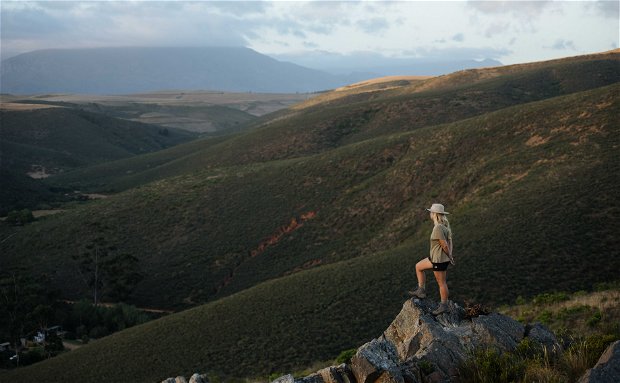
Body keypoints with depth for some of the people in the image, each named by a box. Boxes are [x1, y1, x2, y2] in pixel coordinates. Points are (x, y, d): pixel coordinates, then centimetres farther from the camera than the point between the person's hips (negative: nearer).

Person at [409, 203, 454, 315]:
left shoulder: (438, 228, -26)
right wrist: (450, 256, 5)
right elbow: (449, 241, 8)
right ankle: (421, 291, 24)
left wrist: (449, 256, -9)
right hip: (435, 257, 10)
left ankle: (444, 305, 20)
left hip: (439, 259, -10)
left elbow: (445, 245, -25)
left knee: (441, 282, 5)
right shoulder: (444, 225, 5)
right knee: (418, 267, 19)